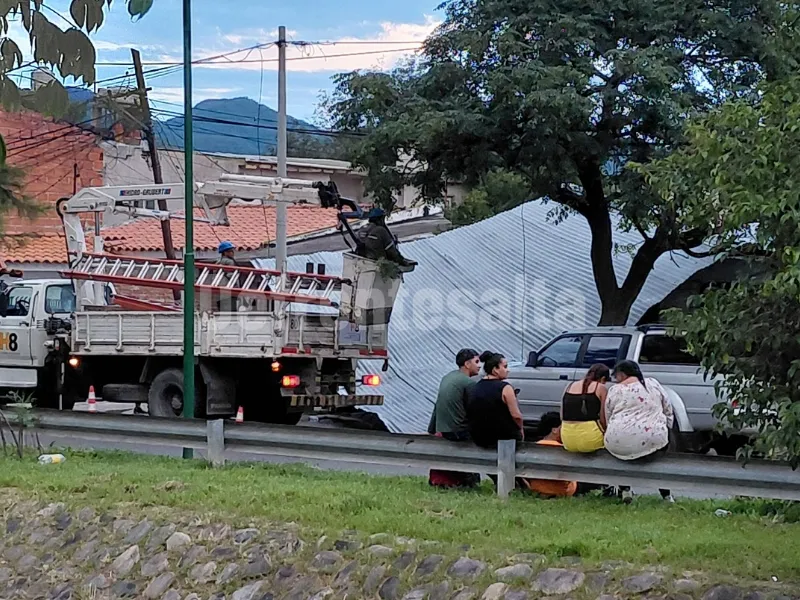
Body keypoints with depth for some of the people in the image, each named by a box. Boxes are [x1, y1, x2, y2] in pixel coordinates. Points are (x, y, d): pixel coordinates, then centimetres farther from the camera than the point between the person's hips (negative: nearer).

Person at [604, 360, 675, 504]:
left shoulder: (614, 391, 7)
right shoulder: (653, 384, 14)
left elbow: (608, 420, 12)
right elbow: (668, 412, 17)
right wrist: (666, 430, 28)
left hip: (619, 446, -1)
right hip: (653, 443, 1)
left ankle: (625, 490, 23)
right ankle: (666, 495, 27)